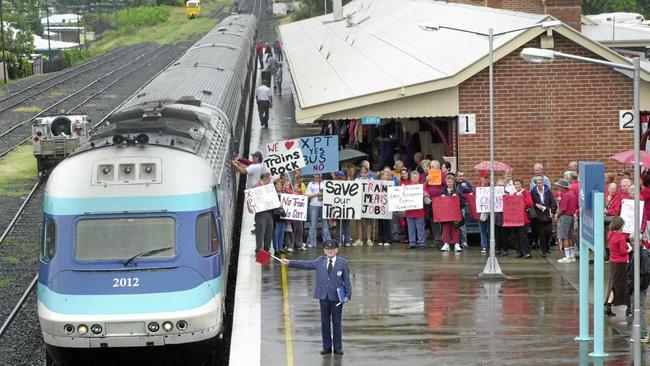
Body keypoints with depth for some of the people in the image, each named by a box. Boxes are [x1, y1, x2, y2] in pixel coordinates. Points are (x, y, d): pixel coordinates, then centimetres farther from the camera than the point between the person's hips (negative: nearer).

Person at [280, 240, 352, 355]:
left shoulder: (342, 263, -1)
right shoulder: (320, 261, 7)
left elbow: (347, 281, -1)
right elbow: (305, 264, 3)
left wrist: (348, 295, -8)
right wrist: (289, 263, -3)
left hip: (336, 297, -3)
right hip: (324, 296, 3)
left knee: (336, 322, 3)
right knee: (325, 322, 7)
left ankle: (338, 347, 11)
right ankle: (326, 347, 15)